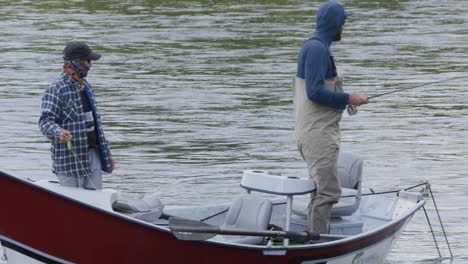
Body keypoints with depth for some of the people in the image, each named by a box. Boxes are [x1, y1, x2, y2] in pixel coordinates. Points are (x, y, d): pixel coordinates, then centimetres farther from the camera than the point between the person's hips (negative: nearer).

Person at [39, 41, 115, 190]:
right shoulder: (56, 90, -12)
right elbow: (45, 121, -22)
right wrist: (58, 132, -44)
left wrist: (106, 153, 23)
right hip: (71, 158, -8)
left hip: (93, 153, 8)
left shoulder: (86, 86, 16)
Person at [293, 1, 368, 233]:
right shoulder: (316, 48, -14)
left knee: (322, 189, 13)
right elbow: (314, 91, -21)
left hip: (322, 132, 11)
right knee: (328, 191, -13)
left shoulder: (318, 47, 18)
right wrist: (348, 99, -15)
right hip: (318, 134, -11)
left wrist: (345, 100, 16)